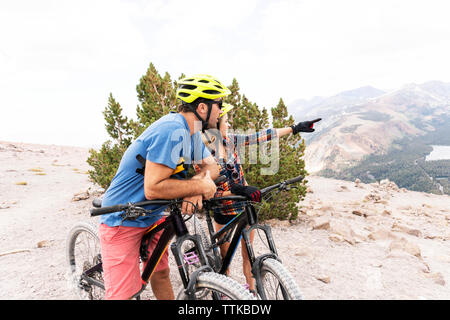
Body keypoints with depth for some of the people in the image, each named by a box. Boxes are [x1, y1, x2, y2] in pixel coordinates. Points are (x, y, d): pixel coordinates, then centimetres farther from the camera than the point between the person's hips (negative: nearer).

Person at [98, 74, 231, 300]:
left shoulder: (191, 132, 3)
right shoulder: (172, 131, -29)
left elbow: (211, 166, 4)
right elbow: (153, 188, -33)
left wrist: (194, 189, -17)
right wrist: (200, 185, -23)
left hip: (152, 217, 9)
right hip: (123, 221, -9)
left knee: (161, 273, 18)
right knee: (122, 293, -5)